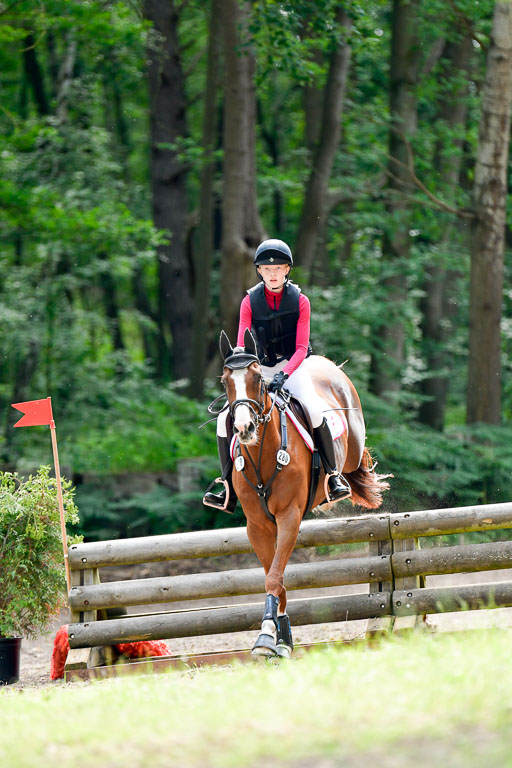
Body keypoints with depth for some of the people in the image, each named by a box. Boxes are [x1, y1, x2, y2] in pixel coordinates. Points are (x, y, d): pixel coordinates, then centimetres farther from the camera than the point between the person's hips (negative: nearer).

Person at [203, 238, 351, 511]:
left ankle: (333, 474, -18)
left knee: (313, 409, -32)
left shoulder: (300, 301, -7)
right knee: (226, 418, -13)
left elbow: (301, 348, -11)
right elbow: (241, 347, -6)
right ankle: (229, 491, -4)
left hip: (292, 366, -2)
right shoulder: (250, 302, -4)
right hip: (260, 368, 2)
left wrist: (284, 374, -28)